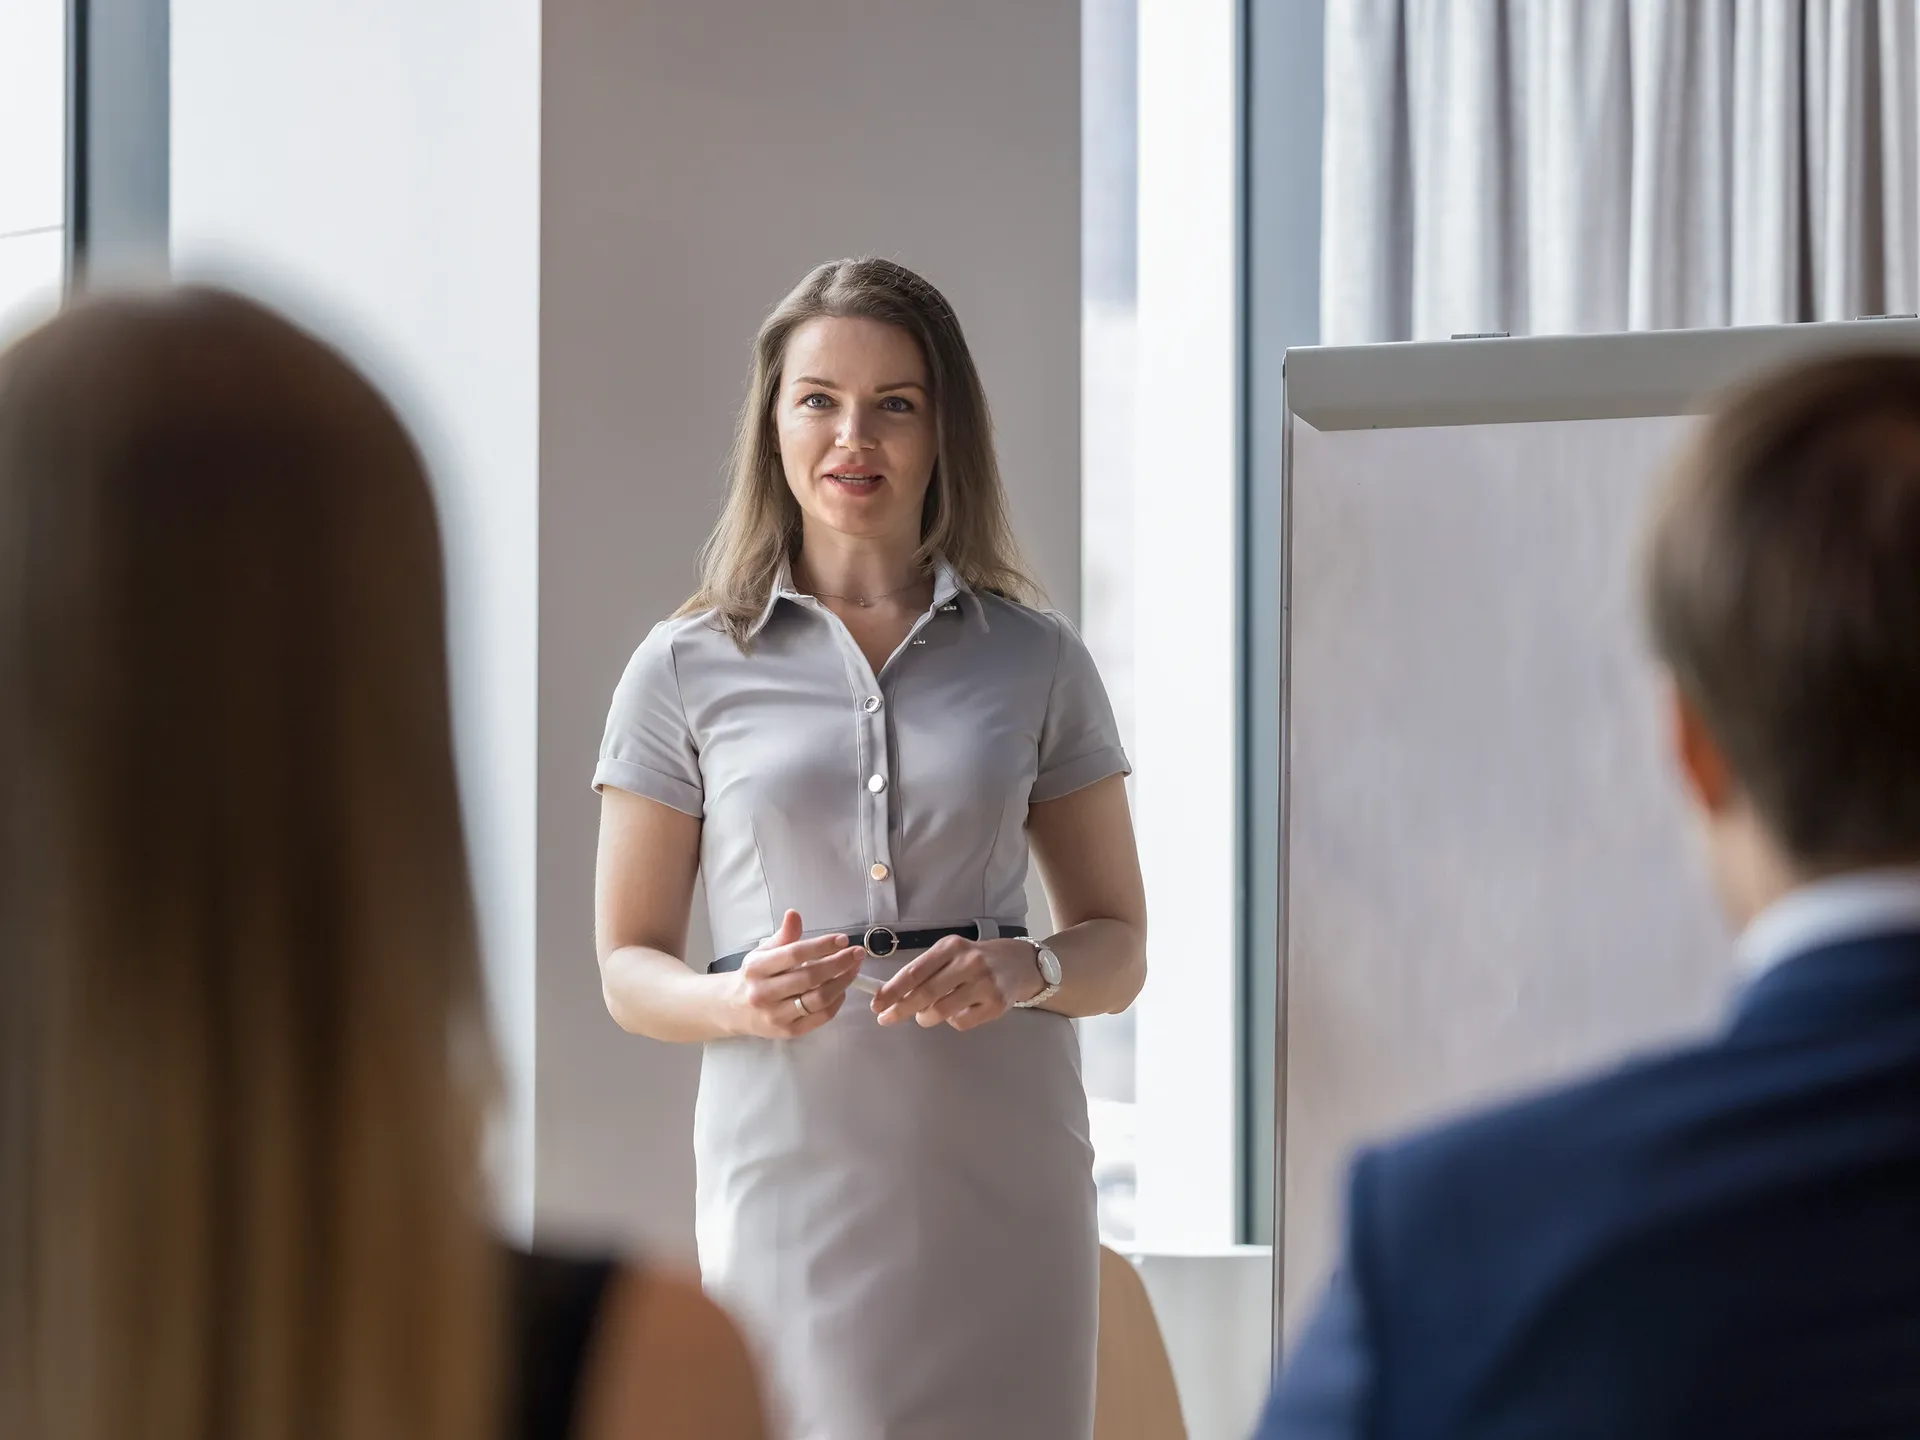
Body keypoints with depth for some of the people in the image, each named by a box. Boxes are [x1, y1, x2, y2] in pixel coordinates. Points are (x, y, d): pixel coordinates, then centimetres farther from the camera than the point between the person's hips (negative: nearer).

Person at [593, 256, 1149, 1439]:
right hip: (793, 1170, -1)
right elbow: (630, 969, 8)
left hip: (1002, 1174, 1)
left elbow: (1119, 948, 12)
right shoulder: (688, 668, 6)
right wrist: (740, 999, -13)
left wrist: (1026, 970, -9)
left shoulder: (1035, 658, 9)